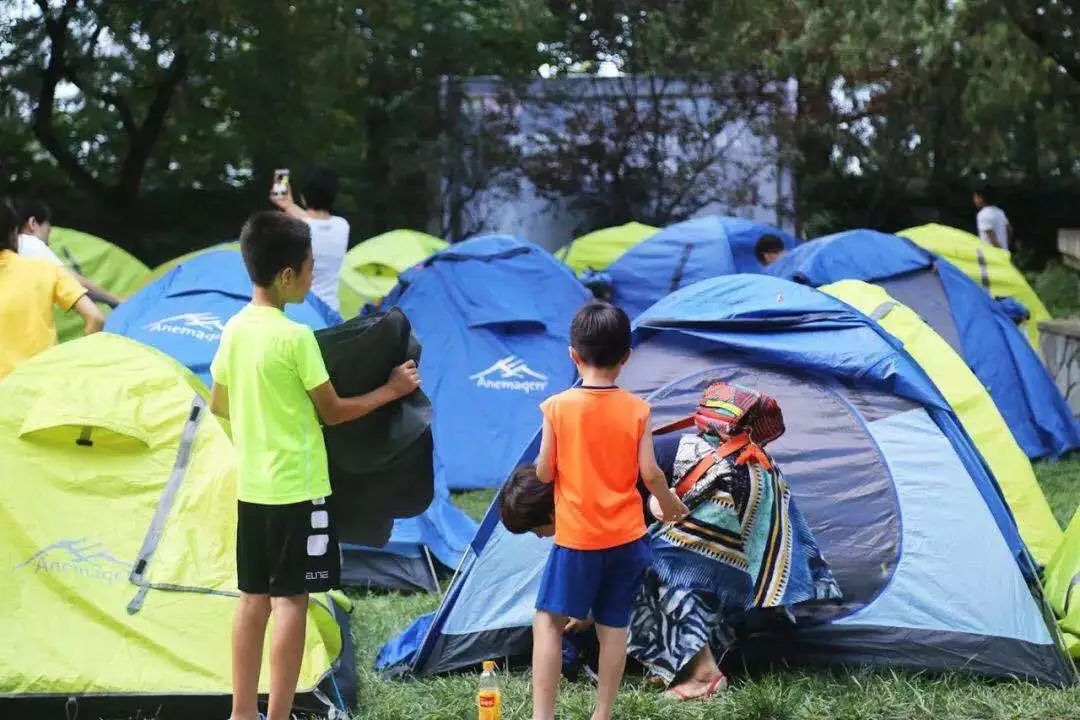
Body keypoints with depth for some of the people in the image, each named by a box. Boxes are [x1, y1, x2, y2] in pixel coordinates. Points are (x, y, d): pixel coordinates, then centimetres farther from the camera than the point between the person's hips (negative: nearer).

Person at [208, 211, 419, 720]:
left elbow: (218, 405, 15)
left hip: (251, 486, 7)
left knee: (253, 596, 12)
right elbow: (333, 411, -10)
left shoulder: (234, 330, 4)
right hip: (298, 489, -7)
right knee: (291, 600, -2)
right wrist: (392, 390, 1)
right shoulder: (295, 338, -17)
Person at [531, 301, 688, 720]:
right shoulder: (637, 410, -5)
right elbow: (649, 473, -5)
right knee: (613, 626, 10)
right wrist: (670, 504, 15)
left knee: (548, 620, 4)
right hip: (627, 536, 2)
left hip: (576, 538, -2)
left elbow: (544, 473, -5)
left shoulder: (557, 407, -10)